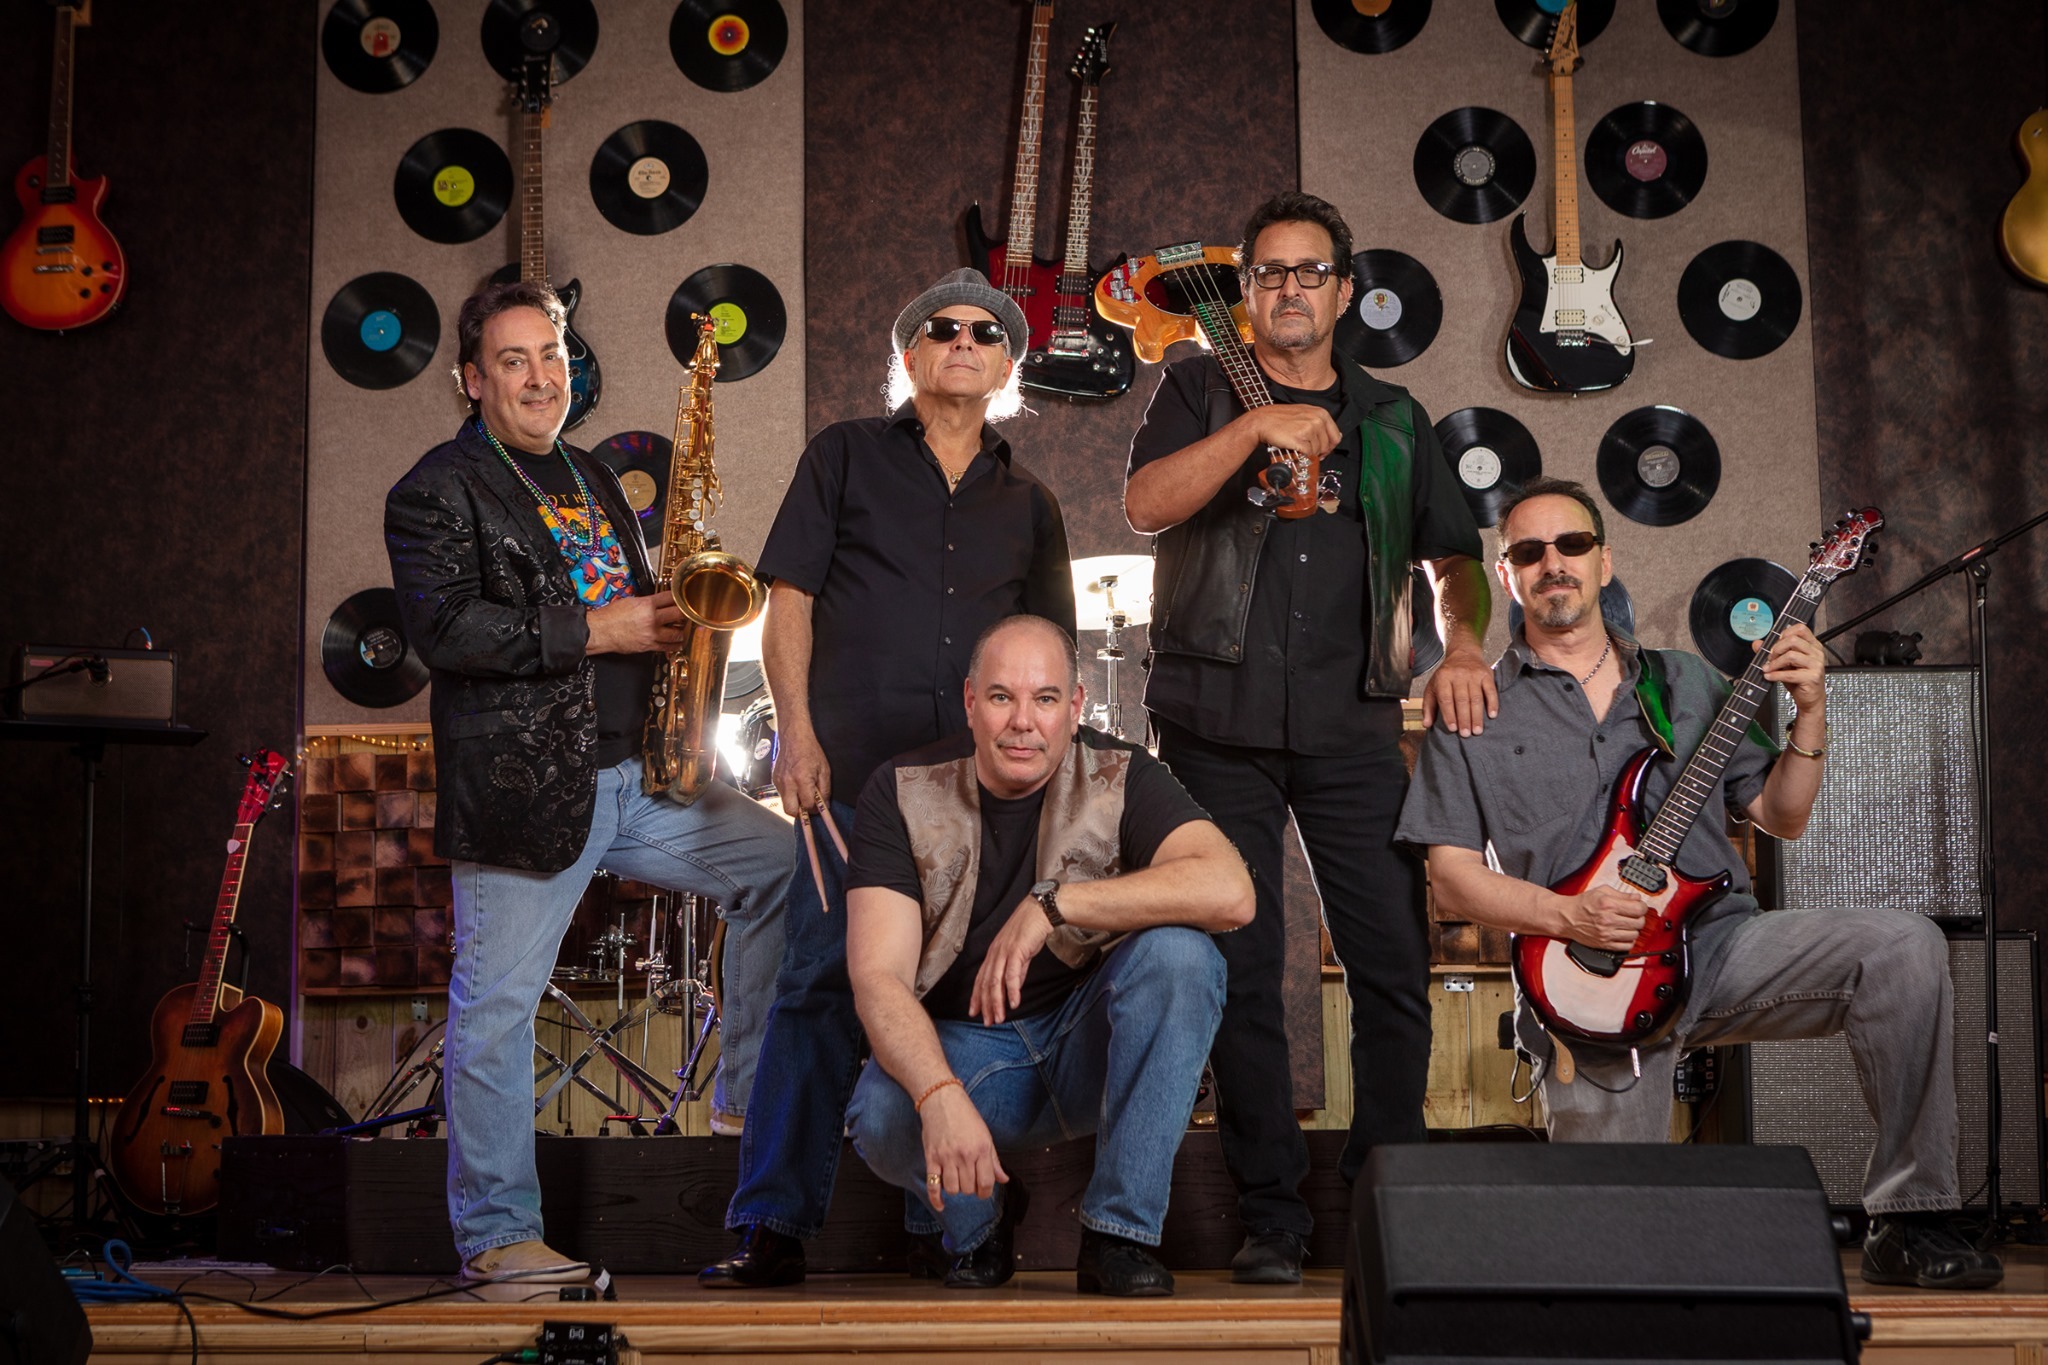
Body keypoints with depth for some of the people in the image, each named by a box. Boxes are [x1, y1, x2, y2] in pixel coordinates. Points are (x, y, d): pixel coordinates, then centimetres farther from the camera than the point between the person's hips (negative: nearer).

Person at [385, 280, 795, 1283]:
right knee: (496, 1007, -3)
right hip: (521, 790, -7)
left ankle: (750, 1086, 11)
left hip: (634, 777, 7)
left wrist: (668, 617, 7)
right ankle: (495, 1235, 8)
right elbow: (445, 627, -18)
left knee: (781, 862, 0)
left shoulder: (593, 481, 21)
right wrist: (594, 632, -18)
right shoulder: (436, 492, -3)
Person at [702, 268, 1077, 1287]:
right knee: (822, 983, -7)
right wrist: (796, 733, -6)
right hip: (854, 771, -3)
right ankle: (772, 1225, -3)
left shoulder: (1027, 503, 19)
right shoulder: (845, 457, 11)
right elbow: (788, 599, 4)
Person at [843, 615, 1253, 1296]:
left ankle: (1120, 1233, -20)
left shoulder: (1121, 777, -9)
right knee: (880, 1116, -34)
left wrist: (1051, 905, -30)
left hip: (1089, 1042, 1)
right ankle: (979, 1222, 4)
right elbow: (877, 976, -19)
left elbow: (1230, 891, -28)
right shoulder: (904, 793, -9)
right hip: (957, 1045, -1)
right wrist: (941, 1096, -39)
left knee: (1178, 953, -29)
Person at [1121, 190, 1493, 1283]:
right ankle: (1271, 1216, 5)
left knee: (1396, 966, -4)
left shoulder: (1390, 420, 18)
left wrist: (1463, 645, 0)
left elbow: (1454, 554, 19)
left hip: (1352, 729, 2)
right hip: (1218, 725, -2)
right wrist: (1257, 428, -17)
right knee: (1241, 969, -3)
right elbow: (1145, 504, -7)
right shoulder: (1200, 391, 11)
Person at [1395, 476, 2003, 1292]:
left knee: (1903, 947, -24)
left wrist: (1810, 715, 1)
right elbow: (1453, 878, 0)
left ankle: (1908, 1220, -17)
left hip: (1719, 942, 3)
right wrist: (1567, 916, -15)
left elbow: (1781, 818, 17)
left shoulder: (1684, 683, 17)